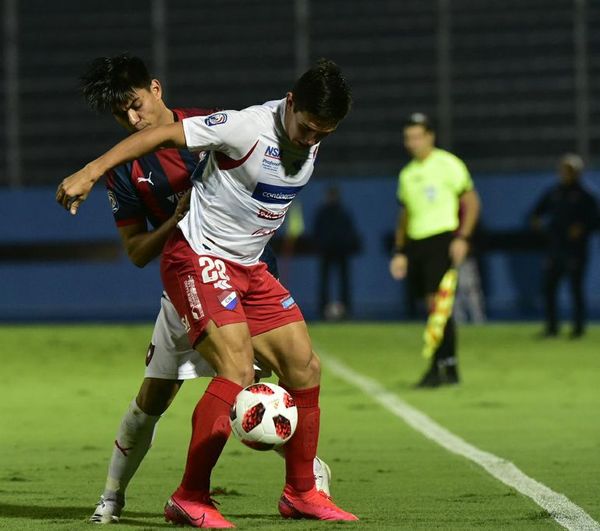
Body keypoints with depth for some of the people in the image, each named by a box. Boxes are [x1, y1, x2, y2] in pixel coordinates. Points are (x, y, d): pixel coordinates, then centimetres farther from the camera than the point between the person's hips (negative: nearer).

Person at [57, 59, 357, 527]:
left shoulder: (312, 140, 2)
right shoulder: (248, 127, -22)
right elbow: (161, 135, -20)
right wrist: (90, 173, -23)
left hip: (249, 266, 8)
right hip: (199, 257, -8)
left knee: (305, 368, 4)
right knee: (238, 369, -21)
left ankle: (300, 493, 18)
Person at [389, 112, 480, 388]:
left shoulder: (447, 164, -2)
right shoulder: (407, 174, 17)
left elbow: (471, 202, -3)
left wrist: (462, 238, -13)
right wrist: (400, 252, 15)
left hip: (442, 240, -6)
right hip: (415, 243, 6)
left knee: (437, 301, -15)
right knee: (433, 306, 5)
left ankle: (441, 366, -15)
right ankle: (448, 368, 12)